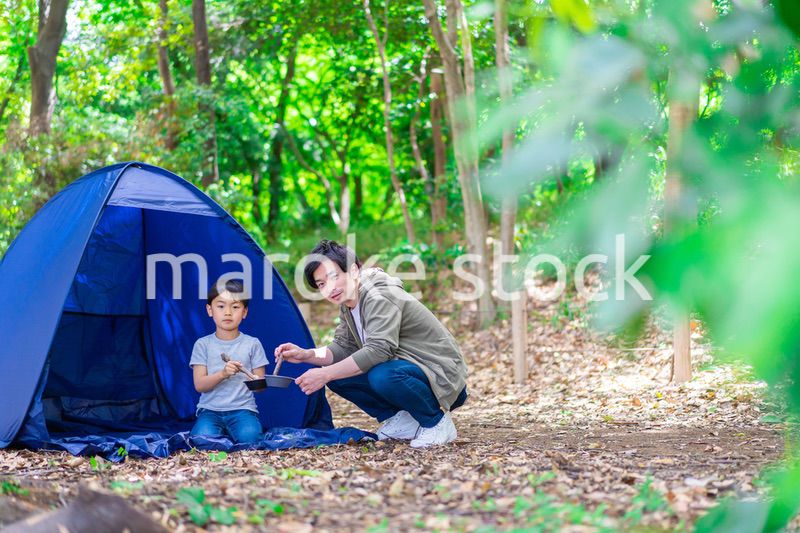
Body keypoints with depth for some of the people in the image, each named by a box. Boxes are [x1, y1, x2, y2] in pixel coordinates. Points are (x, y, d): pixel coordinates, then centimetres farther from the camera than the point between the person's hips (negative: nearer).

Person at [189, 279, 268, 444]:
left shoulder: (252, 344, 5)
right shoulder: (203, 344, 5)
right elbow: (199, 385, -4)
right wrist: (222, 374, -23)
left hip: (242, 408, 0)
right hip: (210, 409, 1)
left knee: (249, 436, -33)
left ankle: (232, 431, 1)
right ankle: (220, 431, 2)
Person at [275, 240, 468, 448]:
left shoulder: (378, 297, -23)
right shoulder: (348, 306, 6)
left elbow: (378, 350, -34)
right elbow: (344, 348, 12)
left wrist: (325, 374, -31)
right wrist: (306, 355, -6)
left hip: (442, 377, -9)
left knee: (383, 376, -38)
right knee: (336, 375, -1)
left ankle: (437, 422, -13)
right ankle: (403, 422, 7)